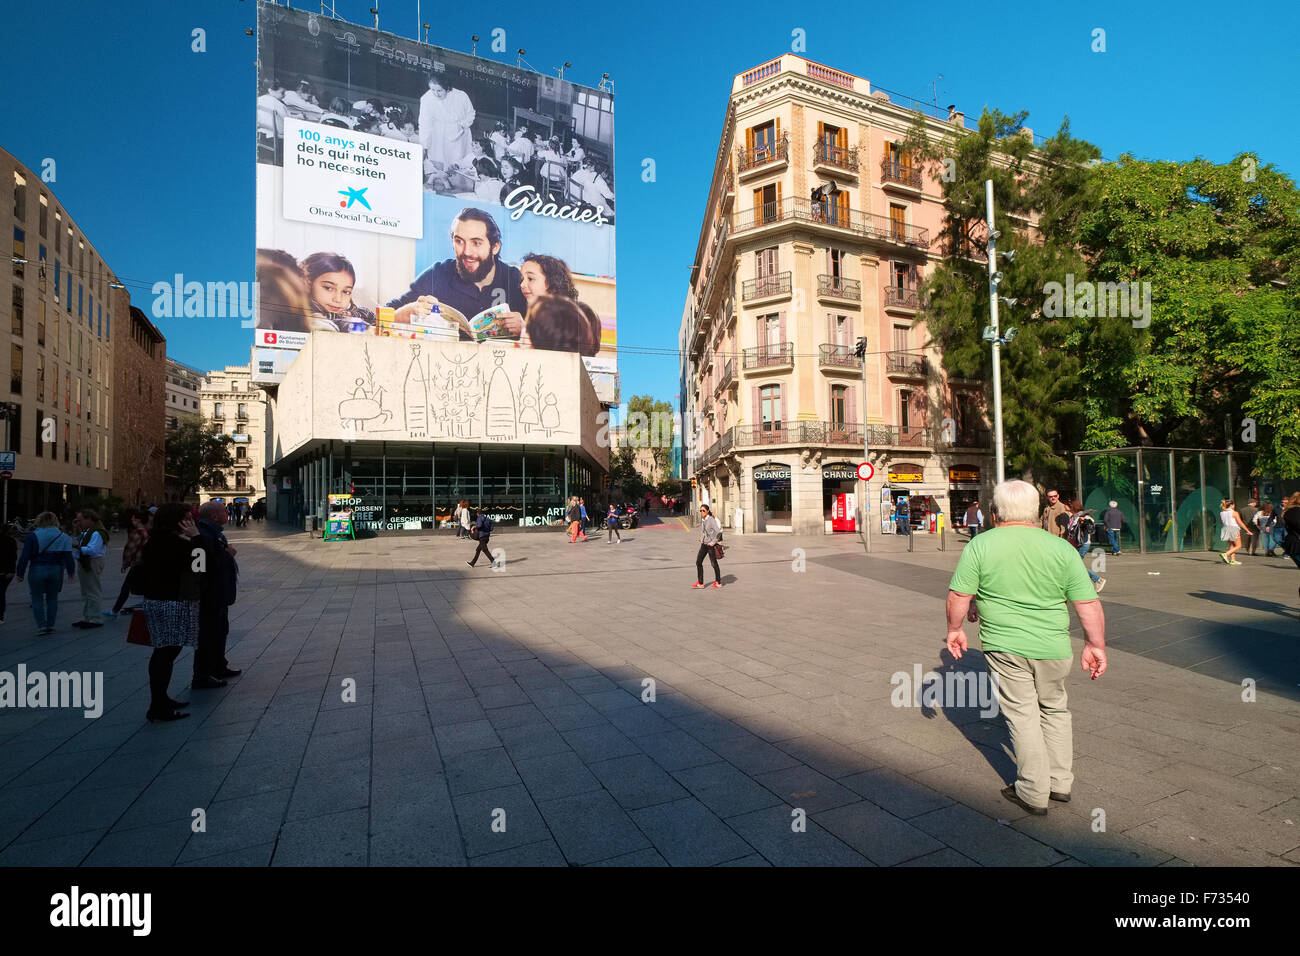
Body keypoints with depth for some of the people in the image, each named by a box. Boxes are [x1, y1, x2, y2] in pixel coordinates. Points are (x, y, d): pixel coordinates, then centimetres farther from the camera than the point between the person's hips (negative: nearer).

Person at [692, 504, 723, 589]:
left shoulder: (711, 520, -16)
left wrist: (714, 542, -20)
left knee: (714, 563, 5)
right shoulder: (702, 519, 7)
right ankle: (700, 583, 11)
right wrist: (701, 538, 14)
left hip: (711, 545, -8)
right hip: (704, 544, 8)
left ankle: (718, 582, 21)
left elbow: (719, 531, -22)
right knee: (698, 562, 4)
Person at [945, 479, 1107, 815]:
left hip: (1004, 646, -3)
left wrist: (954, 630, 7)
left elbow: (958, 597, -8)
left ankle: (1033, 794, 17)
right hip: (1053, 647, 3)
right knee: (1055, 711, 21)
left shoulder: (980, 546, -8)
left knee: (1022, 715, 8)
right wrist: (1095, 645, 10)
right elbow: (1089, 604, -1)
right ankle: (1061, 783, 32)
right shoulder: (1062, 549, -1)